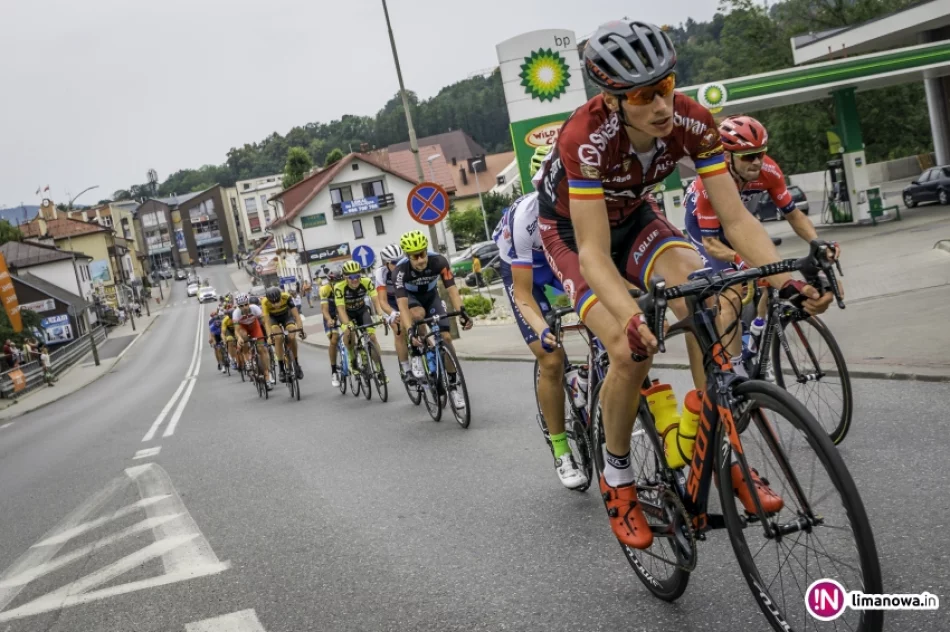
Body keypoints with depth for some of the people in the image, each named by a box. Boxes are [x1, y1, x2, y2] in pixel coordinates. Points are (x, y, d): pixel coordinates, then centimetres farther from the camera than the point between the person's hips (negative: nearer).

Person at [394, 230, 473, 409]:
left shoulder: (438, 261, -31)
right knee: (418, 314, -37)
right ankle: (418, 356, -12)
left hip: (431, 296, 2)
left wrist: (462, 312, -49)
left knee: (446, 337, -11)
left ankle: (453, 386, 2)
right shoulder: (401, 270, -35)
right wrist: (410, 331, -54)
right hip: (411, 298, -2)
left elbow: (452, 289, -33)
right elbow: (402, 304, -41)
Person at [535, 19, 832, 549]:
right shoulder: (587, 137, -37)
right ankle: (618, 478, 0)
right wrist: (633, 318, -56)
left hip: (634, 216, 4)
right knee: (632, 350, -24)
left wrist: (788, 281, -39)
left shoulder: (692, 121, -25)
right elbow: (594, 253, -39)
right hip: (572, 230, -3)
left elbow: (736, 218, -23)